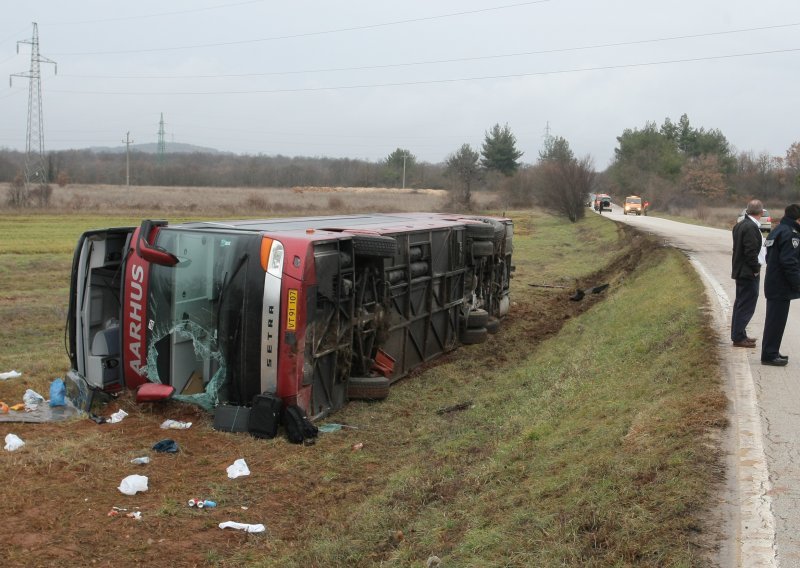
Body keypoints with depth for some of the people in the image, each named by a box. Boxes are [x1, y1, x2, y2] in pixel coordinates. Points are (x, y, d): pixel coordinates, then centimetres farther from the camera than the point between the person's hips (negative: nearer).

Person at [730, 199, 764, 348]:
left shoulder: (740, 225, 10)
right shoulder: (752, 228, -20)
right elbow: (751, 251, -24)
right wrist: (756, 269, -13)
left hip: (740, 271, 10)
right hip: (749, 273, -10)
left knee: (741, 304, 17)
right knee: (746, 306, -4)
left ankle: (738, 335, 25)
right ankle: (738, 337, 0)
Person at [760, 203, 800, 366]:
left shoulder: (776, 231, 13)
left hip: (773, 284, 10)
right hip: (781, 286, -10)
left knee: (774, 319, 17)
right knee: (776, 320, -4)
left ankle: (770, 352, 24)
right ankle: (770, 355, -1)